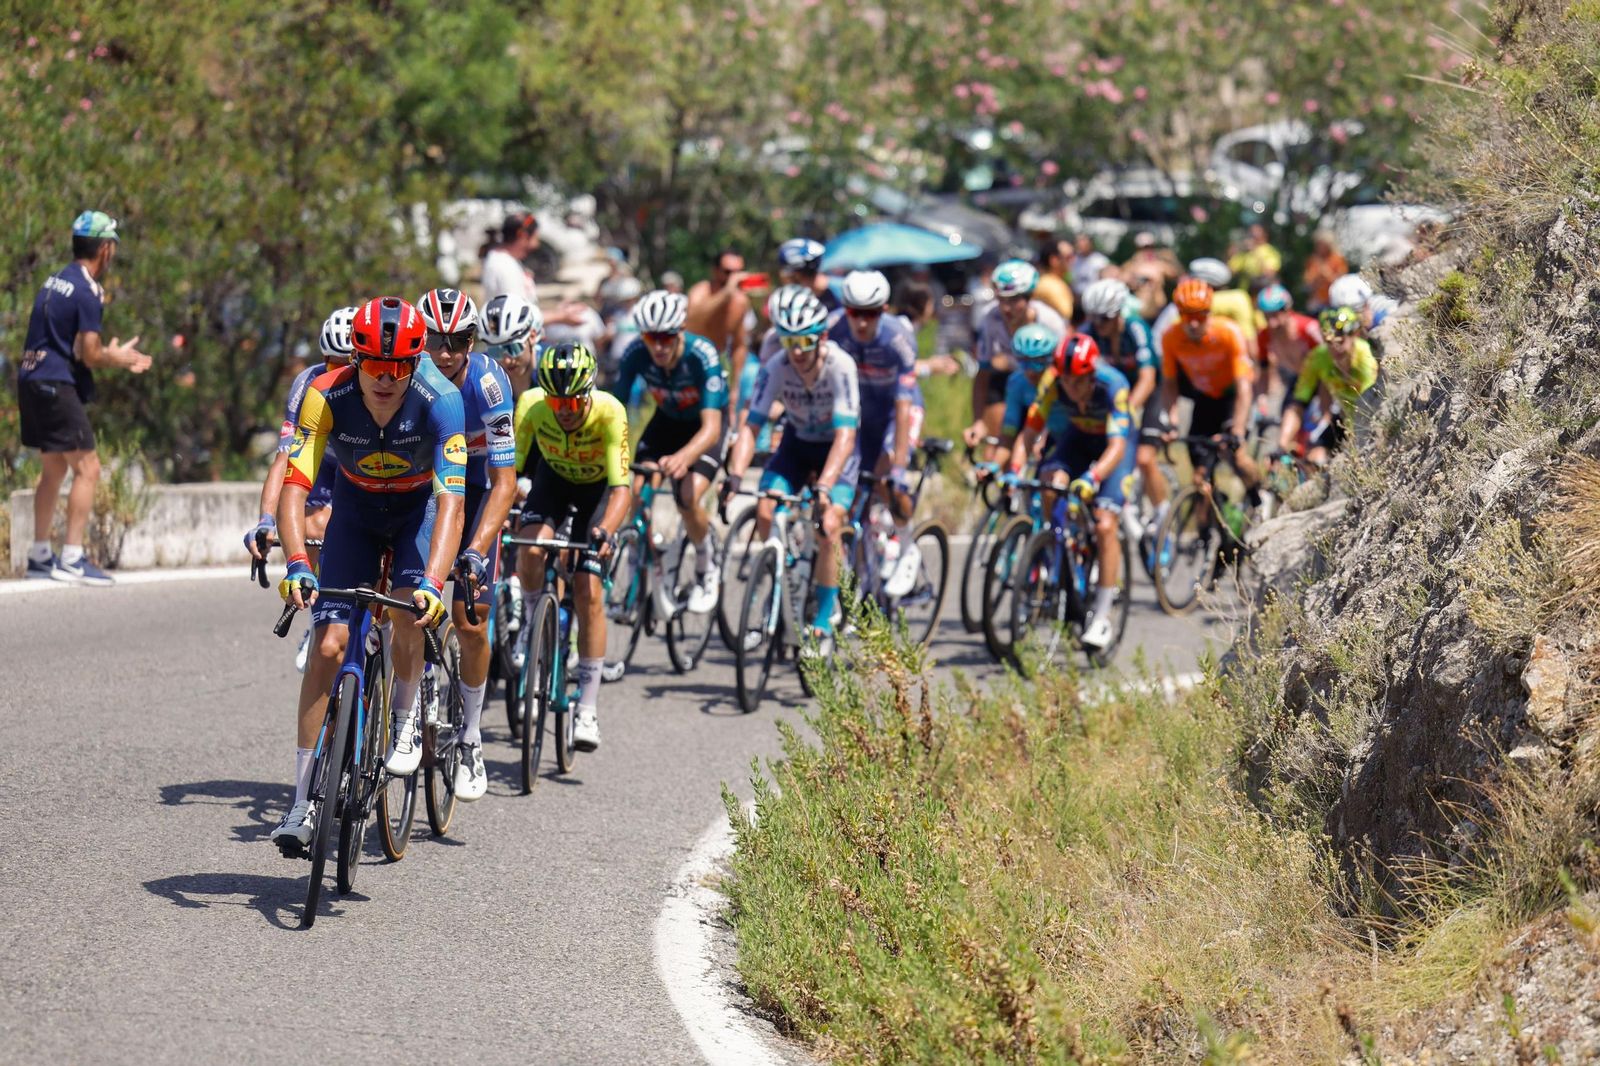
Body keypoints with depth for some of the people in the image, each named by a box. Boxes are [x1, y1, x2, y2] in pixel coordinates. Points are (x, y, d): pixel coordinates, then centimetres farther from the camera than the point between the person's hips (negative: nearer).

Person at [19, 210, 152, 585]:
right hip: (57, 385, -9)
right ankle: (72, 560, -12)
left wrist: (116, 356, 26)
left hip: (32, 382, 9)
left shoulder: (54, 282, 16)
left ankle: (39, 556, 24)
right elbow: (89, 354, -15)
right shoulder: (88, 292, -12)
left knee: (53, 469, 19)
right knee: (87, 469, -8)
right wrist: (116, 358, 5)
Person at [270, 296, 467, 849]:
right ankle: (304, 800, -4)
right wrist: (297, 566, -51)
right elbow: (294, 487, -35)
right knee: (328, 645, -10)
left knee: (408, 618, -28)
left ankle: (405, 723, 4)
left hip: (419, 508, -1)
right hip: (355, 508, 1)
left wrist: (432, 582, -53)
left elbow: (450, 502, -39)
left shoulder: (440, 400, -33)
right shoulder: (326, 396, -29)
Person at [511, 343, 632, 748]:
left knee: (588, 592, -13)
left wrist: (606, 531, -55)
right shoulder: (531, 405, -29)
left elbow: (621, 489, -37)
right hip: (553, 476, 2)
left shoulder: (609, 413, -35)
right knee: (531, 550, -29)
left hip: (597, 487, -2)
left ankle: (588, 708, -6)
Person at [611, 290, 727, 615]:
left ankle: (708, 566, 4)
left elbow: (711, 427, -42)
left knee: (688, 495, -26)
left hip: (702, 426, -4)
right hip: (665, 420, 4)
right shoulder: (635, 354, -25)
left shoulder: (702, 355, -35)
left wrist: (682, 458, -61)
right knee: (633, 490, -21)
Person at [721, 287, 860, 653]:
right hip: (797, 441, 3)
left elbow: (845, 435, -38)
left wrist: (824, 487, -50)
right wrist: (734, 476, -40)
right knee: (765, 513, -18)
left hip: (837, 448, -3)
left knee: (828, 524, -22)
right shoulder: (776, 368, -24)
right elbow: (751, 426, -24)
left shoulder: (840, 366, -32)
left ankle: (823, 623, -10)